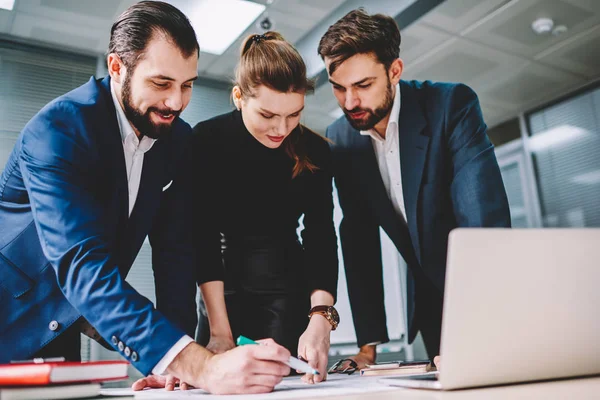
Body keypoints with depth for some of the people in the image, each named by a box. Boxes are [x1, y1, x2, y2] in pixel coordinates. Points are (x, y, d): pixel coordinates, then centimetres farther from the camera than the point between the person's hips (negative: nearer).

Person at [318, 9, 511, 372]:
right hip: (428, 298, 4)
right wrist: (370, 342, -9)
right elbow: (359, 241, -5)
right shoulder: (341, 139, -6)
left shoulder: (452, 105, -19)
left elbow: (486, 223, -27)